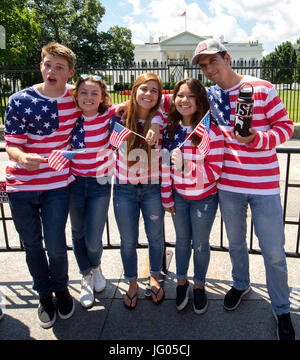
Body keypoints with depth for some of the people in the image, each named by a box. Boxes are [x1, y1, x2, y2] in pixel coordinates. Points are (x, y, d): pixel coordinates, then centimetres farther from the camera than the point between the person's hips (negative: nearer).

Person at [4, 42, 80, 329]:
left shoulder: (75, 98, -2)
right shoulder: (19, 101, -8)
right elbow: (11, 145, -11)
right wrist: (23, 157, -34)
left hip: (57, 184, 0)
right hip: (21, 186, 0)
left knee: (56, 245, 0)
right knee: (32, 245, 12)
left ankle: (61, 288, 31)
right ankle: (44, 294, 36)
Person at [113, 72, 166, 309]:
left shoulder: (160, 120, -8)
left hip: (153, 188, 0)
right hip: (124, 189, 1)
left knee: (155, 237, 14)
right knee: (128, 241, 11)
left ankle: (154, 278, 40)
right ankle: (132, 283, 35)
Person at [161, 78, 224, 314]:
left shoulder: (211, 131, -18)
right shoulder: (171, 129, -2)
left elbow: (214, 171, -19)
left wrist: (185, 167, -33)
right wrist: (167, 197, 4)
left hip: (204, 198, -3)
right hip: (178, 196, 4)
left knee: (200, 244, 13)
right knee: (182, 240, 19)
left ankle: (199, 285, 38)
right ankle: (182, 281, 41)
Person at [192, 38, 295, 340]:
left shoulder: (262, 88, -7)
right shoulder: (207, 95, 4)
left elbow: (285, 126, -6)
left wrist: (256, 139, -23)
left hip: (264, 185, -3)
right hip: (228, 184, 4)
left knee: (274, 252, 6)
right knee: (235, 242, 21)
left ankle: (281, 309, 28)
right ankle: (240, 284, 48)